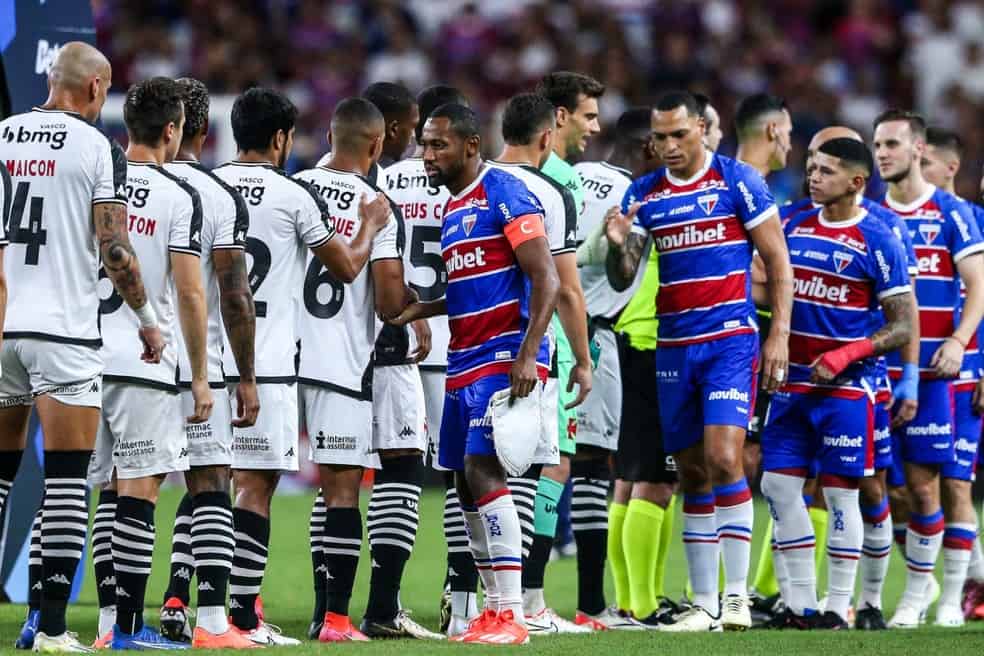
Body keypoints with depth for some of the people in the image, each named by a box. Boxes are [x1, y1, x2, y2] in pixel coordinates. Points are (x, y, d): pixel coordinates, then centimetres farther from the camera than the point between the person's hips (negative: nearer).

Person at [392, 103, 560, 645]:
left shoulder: (504, 194, -10)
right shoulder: (452, 208, 17)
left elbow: (545, 280, -15)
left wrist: (527, 355, -23)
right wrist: (415, 311, 11)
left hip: (504, 359, -9)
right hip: (463, 363, 9)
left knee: (483, 473, -16)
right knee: (467, 484, 8)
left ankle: (510, 614, -16)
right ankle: (493, 609, 13)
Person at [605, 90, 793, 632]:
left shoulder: (737, 180, -3)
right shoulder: (643, 194, 9)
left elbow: (777, 261, -1)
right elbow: (621, 281, 9)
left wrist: (779, 334, -9)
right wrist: (618, 245, -12)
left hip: (731, 340, -5)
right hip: (673, 346, 5)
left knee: (723, 458, -17)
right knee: (692, 476, 6)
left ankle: (737, 594, -11)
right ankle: (704, 603, 11)